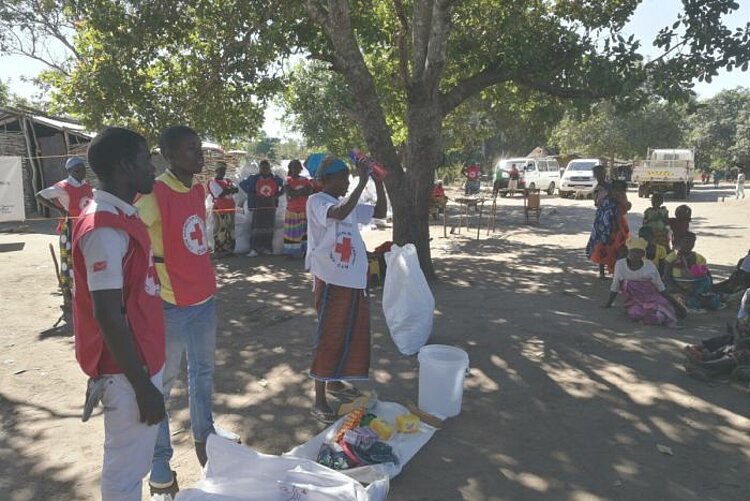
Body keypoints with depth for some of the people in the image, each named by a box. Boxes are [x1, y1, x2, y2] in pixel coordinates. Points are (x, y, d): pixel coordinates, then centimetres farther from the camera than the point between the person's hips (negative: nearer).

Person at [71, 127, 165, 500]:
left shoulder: (122, 216, 8)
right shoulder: (105, 228, -23)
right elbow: (107, 316, -25)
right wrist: (142, 385, -20)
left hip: (142, 359, 9)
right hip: (126, 371, -9)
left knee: (134, 461, 23)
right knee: (125, 468, 8)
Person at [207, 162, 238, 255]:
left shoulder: (228, 181, 18)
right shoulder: (212, 182, -3)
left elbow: (236, 189, 2)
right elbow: (220, 194, -16)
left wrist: (227, 190, -13)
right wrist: (230, 189, -5)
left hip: (230, 209, 7)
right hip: (219, 210, -7)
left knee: (230, 230, 11)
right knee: (220, 230, -10)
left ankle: (229, 249, 19)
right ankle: (219, 250, -7)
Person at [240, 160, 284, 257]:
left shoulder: (275, 179, 5)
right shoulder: (254, 178, 2)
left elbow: (283, 187, 16)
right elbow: (242, 184, 10)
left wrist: (277, 195, 4)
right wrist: (250, 193, 1)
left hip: (271, 207, 2)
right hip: (258, 207, -2)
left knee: (269, 227, 5)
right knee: (257, 227, -7)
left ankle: (267, 248, 13)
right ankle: (254, 249, -7)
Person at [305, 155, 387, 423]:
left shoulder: (348, 204, 12)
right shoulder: (316, 201, -11)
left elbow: (381, 212, 14)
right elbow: (340, 214, -32)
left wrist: (378, 181, 4)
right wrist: (363, 181, -27)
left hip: (355, 281, 8)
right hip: (331, 281, -8)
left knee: (350, 334, 18)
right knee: (328, 337, -2)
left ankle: (334, 382, 38)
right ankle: (319, 401, 10)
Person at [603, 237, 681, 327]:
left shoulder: (650, 265, -2)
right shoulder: (620, 264, -4)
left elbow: (660, 286, 6)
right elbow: (615, 286, 5)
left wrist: (670, 301, 4)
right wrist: (609, 303, 7)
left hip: (651, 298, 0)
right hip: (633, 301, 0)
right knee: (635, 315, -32)